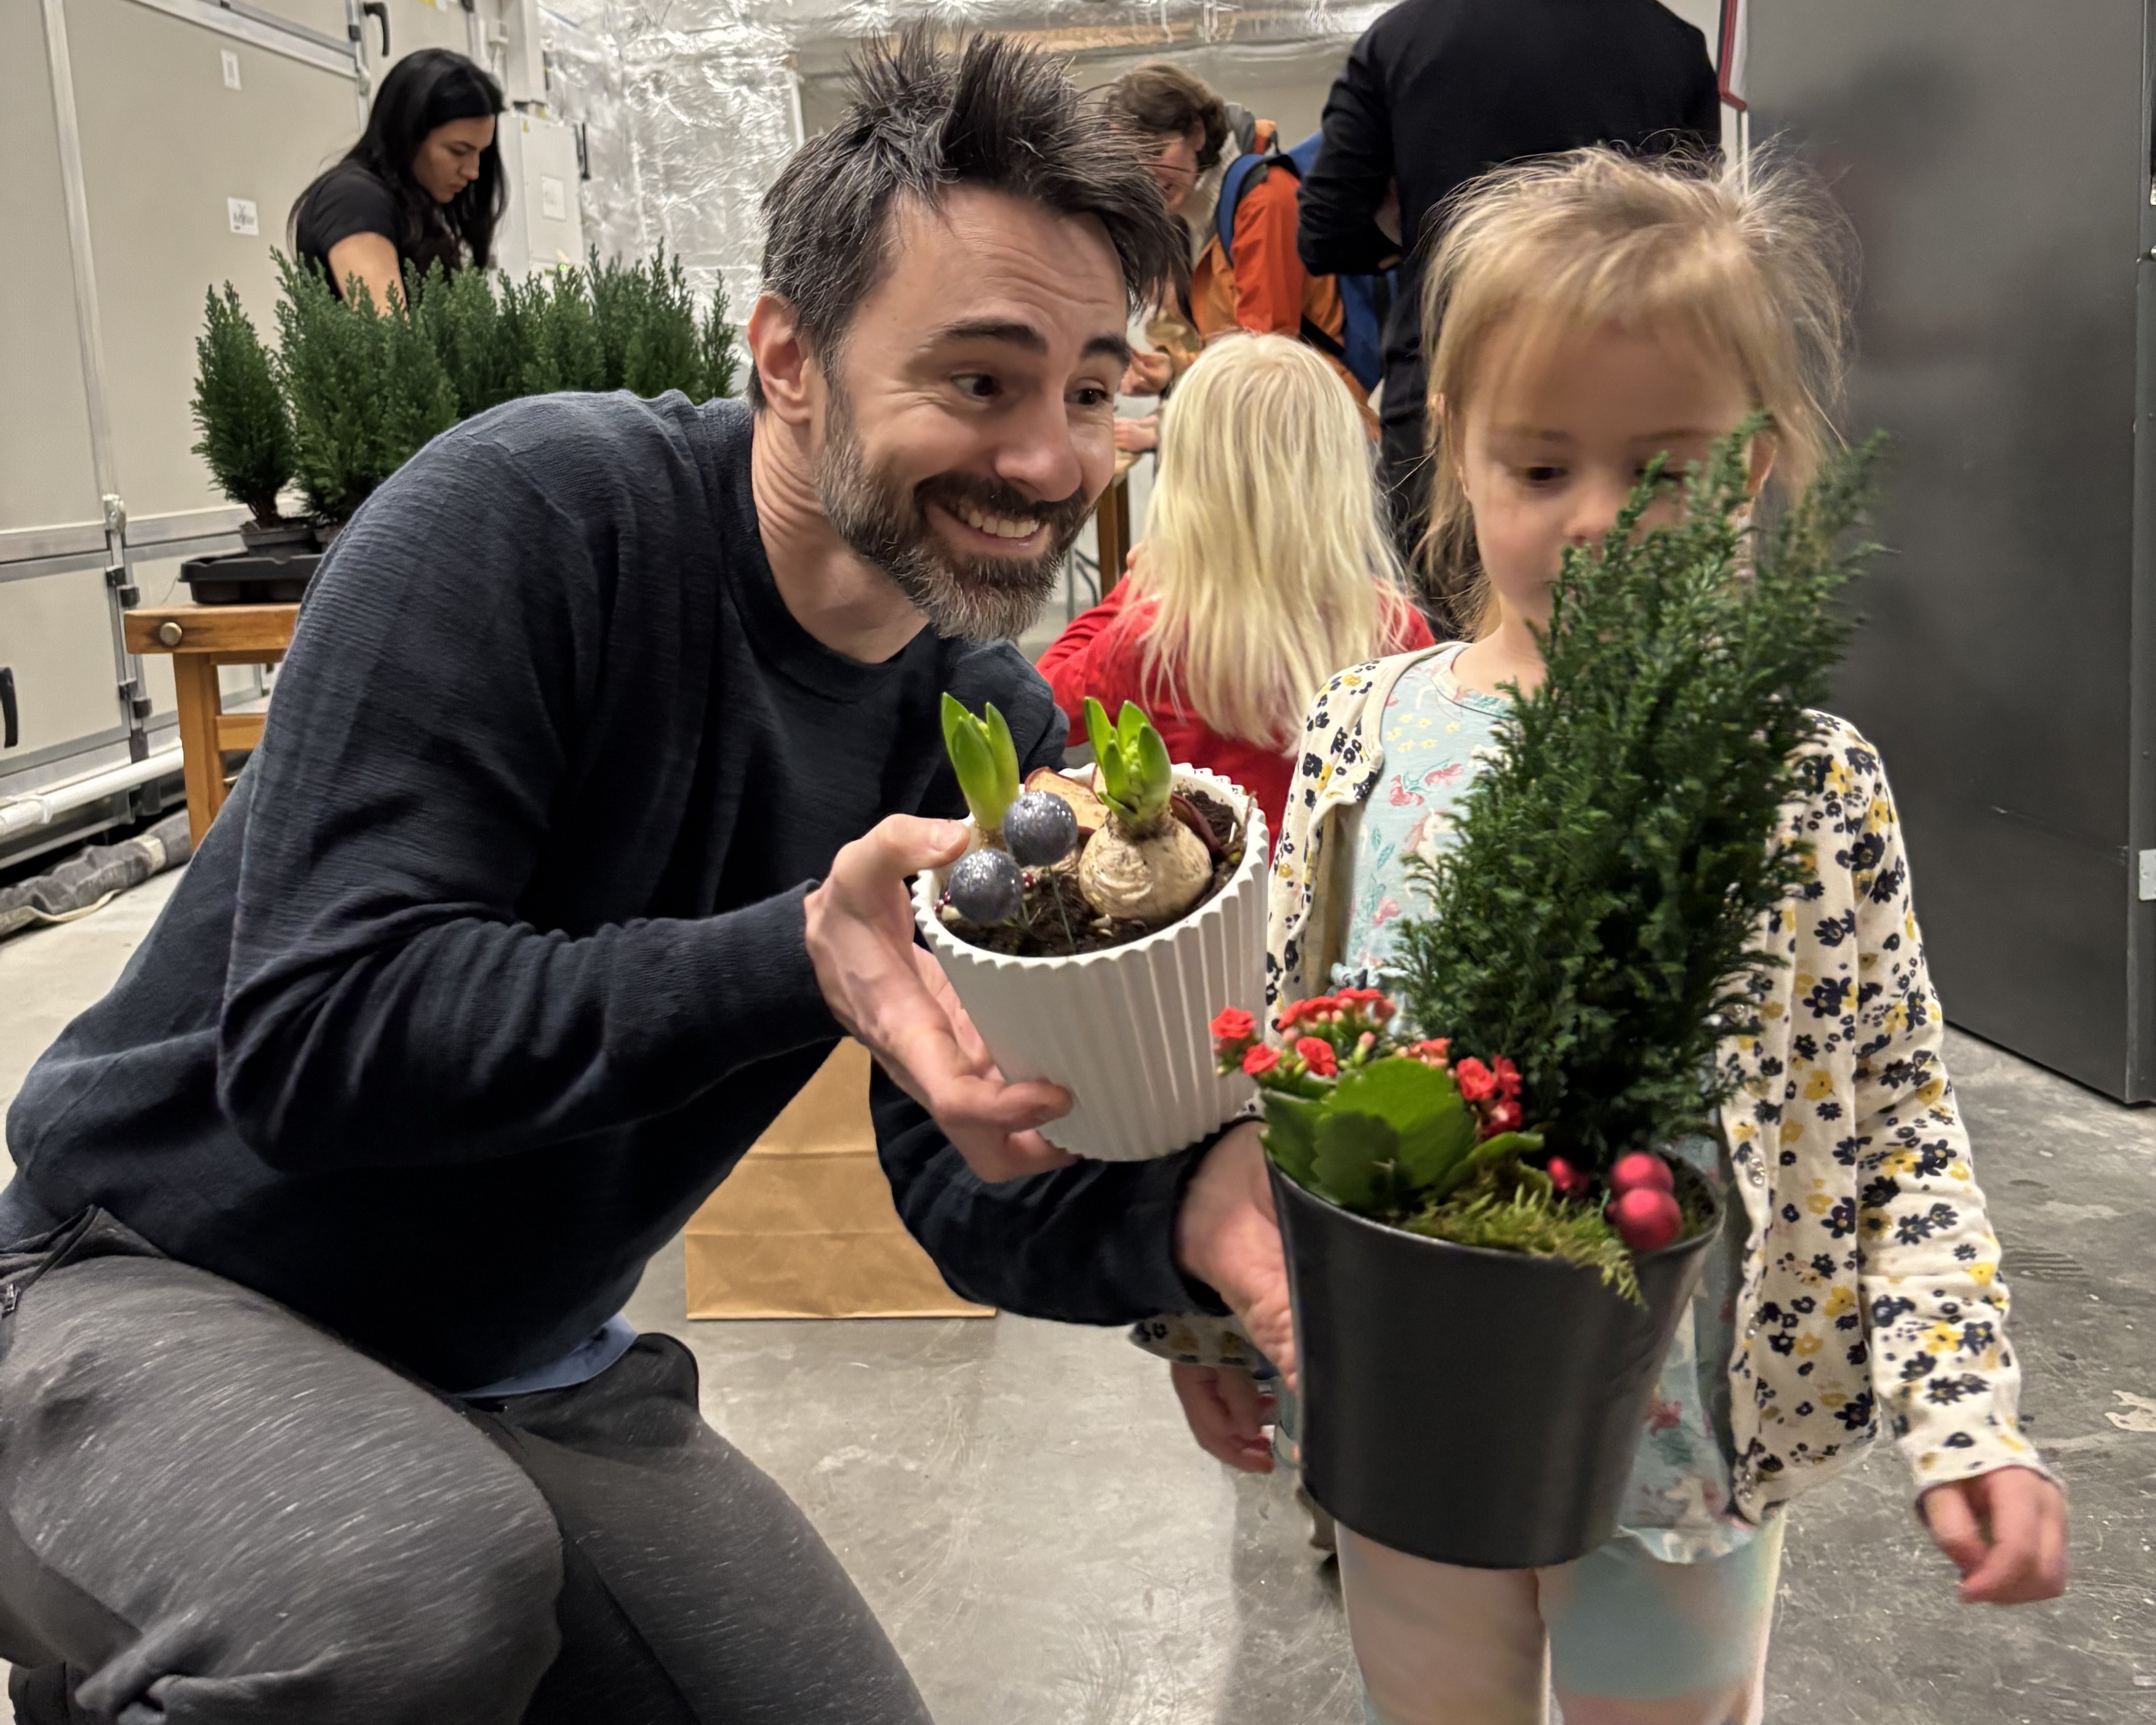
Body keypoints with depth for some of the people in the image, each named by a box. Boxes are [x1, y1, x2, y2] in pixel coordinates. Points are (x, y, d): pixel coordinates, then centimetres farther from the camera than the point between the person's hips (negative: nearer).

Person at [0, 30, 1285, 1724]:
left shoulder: (997, 730, -5)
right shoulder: (532, 516, -21)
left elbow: (972, 1188, -8)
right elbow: (308, 1040, -27)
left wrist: (1184, 1216, -31)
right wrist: (793, 958, -38)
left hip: (528, 1384, 6)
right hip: (153, 1289, -6)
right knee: (423, 1581, -35)